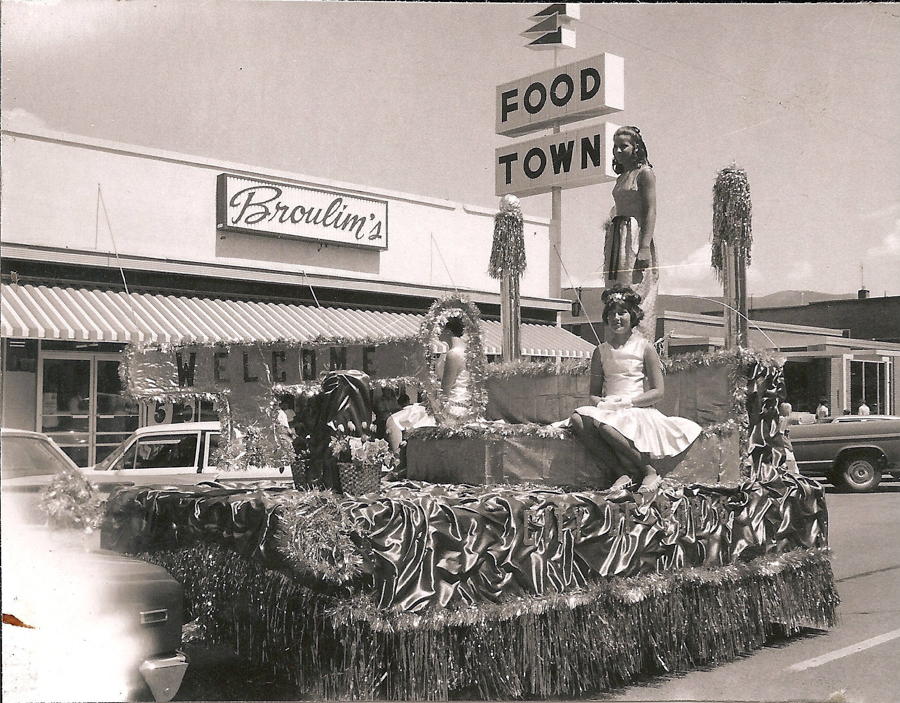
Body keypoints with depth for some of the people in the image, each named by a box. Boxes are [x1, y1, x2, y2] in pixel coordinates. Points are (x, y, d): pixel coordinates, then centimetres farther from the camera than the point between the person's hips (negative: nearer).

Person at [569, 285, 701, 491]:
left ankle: (649, 471, -19)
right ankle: (622, 472, -26)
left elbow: (658, 392, -2)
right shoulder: (601, 351, 16)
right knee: (578, 418, -30)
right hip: (609, 411, 4)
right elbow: (593, 394, 16)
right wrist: (602, 403, -9)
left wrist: (626, 402, -14)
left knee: (605, 425, -38)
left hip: (637, 412, -4)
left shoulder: (644, 347, 4)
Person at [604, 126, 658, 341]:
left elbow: (650, 211, -11)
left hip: (635, 236, -8)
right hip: (617, 240, 8)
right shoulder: (621, 178, 21)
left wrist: (645, 247, -21)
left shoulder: (644, 173, -2)